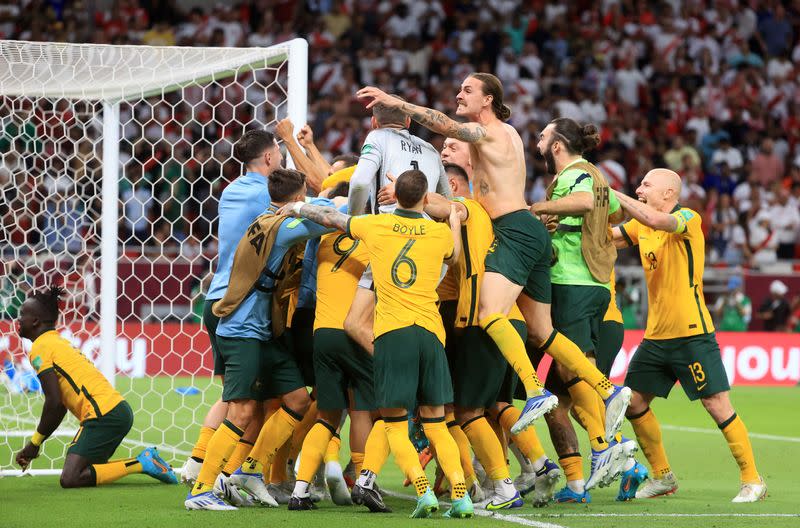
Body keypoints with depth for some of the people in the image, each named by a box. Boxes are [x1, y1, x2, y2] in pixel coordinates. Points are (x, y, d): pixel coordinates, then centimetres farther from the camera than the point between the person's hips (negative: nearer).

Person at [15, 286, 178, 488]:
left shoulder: (40, 348, -3)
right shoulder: (60, 342, 26)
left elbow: (54, 403, -12)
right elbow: (61, 404, 25)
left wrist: (35, 443, -2)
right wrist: (35, 443, 21)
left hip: (104, 415, -9)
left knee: (70, 478, -16)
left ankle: (141, 464, -13)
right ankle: (144, 462, 9)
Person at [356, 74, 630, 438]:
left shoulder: (485, 132, -6)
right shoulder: (506, 132, 23)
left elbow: (445, 124, -21)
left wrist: (396, 103, -25)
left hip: (516, 231, -10)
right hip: (530, 233, 10)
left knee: (490, 313, -26)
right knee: (541, 333, 13)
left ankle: (535, 392, -38)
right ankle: (609, 391, 12)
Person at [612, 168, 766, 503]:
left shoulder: (688, 219, -11)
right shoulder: (641, 227, 13)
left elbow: (653, 219, -29)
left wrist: (612, 194, -23)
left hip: (692, 333, -8)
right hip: (656, 335, 8)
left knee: (717, 405, -10)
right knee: (634, 403, 6)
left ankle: (752, 480, -2)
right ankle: (662, 477, 20)